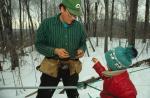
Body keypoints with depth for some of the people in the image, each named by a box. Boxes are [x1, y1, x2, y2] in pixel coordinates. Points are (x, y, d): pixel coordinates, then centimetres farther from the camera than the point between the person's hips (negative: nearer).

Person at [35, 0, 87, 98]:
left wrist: (82, 50, -13)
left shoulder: (79, 26, -4)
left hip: (72, 67, 3)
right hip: (52, 66, -3)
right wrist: (54, 51, -23)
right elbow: (39, 44, -8)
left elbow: (83, 43, 10)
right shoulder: (47, 23, -12)